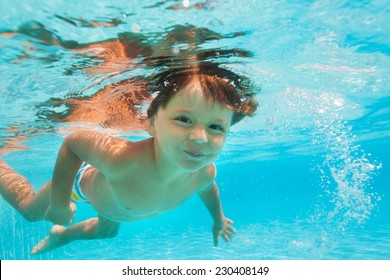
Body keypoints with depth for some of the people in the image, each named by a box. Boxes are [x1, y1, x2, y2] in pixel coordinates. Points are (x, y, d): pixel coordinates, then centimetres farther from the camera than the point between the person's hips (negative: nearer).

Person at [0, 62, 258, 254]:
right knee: (29, 209, 25)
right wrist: (58, 203, -25)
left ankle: (62, 235, 66)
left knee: (107, 229, 37)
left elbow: (208, 189, -9)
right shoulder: (120, 159, -51)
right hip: (85, 180, -4)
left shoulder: (205, 173, -34)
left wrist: (219, 219, 10)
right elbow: (73, 142, -32)